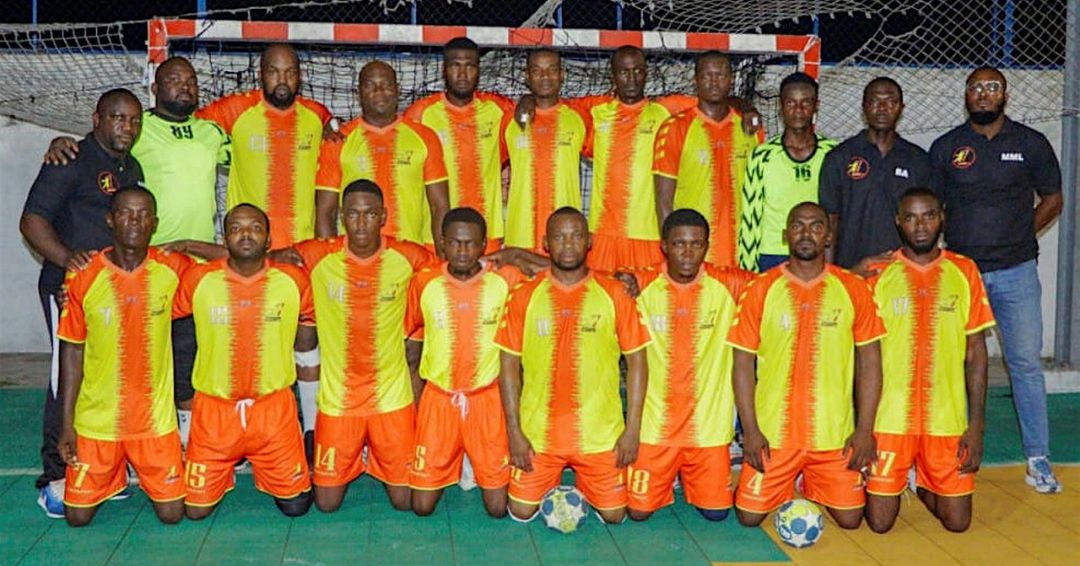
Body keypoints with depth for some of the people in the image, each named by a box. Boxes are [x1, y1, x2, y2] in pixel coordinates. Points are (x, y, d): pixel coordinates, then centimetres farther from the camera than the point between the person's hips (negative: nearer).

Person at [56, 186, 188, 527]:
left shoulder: (172, 269, -7)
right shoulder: (83, 277, -9)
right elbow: (72, 350, -2)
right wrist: (67, 422, -2)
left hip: (155, 418, 0)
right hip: (96, 419, 0)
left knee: (172, 514, 3)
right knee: (78, 515, 5)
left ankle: (144, 472, 35)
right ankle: (113, 477, 37)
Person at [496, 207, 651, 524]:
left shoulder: (613, 294, -3)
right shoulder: (524, 297, -1)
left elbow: (636, 361, 0)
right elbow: (509, 367, 1)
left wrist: (633, 428, -4)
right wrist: (514, 432, -4)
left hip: (601, 434, 0)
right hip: (538, 432, 1)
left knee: (613, 515, 6)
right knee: (521, 512, 5)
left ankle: (583, 487, 38)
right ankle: (551, 491, 37)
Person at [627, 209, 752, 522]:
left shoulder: (728, 285, -6)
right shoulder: (642, 287, -7)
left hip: (708, 425, 1)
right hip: (654, 425, -1)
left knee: (716, 512, 7)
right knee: (639, 511, 3)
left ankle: (689, 480, 39)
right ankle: (665, 480, 36)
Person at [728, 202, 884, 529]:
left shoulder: (854, 289, 1)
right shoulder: (761, 290, -2)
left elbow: (869, 362, 4)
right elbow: (743, 364, -1)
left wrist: (865, 429, -3)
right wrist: (750, 430, -7)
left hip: (835, 435, 1)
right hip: (773, 434, -1)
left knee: (849, 519, 1)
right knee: (750, 516, -1)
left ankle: (813, 487, 33)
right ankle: (784, 487, 32)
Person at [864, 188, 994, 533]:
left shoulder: (964, 271, 3)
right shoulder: (878, 274, -1)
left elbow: (976, 352, 4)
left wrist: (977, 424, -1)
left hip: (947, 419, 2)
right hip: (889, 417, -1)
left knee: (957, 522, 4)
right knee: (880, 522, 0)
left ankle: (922, 482, 34)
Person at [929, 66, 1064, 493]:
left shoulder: (1031, 144, 4)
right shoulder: (946, 148, 4)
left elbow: (1052, 200, 12)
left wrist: (1018, 236, 4)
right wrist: (963, 240, 1)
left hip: (1016, 273, 0)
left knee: (1026, 362, 3)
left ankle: (1038, 457, 13)